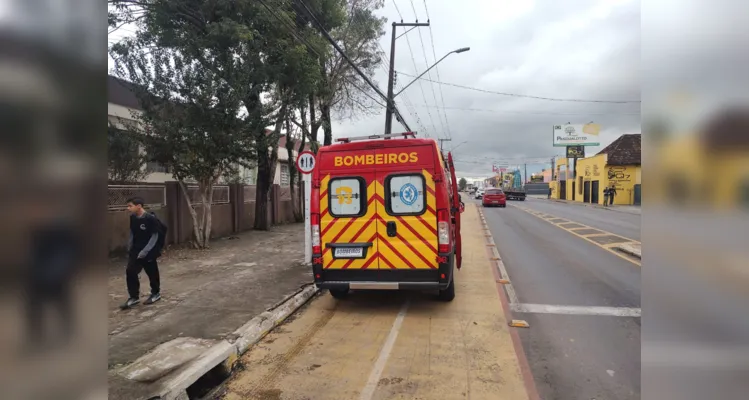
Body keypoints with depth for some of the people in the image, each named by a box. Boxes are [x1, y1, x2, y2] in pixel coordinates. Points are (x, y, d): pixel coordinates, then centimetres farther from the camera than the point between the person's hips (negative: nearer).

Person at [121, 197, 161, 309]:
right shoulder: (132, 218, 1)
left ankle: (156, 293, 27)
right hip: (135, 251, 6)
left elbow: (154, 236, -16)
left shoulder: (151, 219, -19)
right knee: (130, 272, 0)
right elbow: (132, 234, 14)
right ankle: (134, 297, 12)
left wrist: (145, 251, -18)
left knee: (152, 273, 7)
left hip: (148, 252, -6)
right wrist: (129, 248, 12)